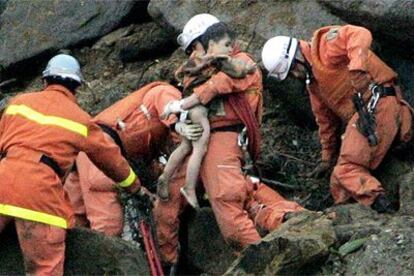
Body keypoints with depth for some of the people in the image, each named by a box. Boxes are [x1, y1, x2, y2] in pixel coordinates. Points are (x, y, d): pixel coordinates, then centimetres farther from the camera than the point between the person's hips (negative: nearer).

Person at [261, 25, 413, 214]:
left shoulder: (324, 45, -3)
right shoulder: (313, 82, 25)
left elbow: (360, 35, -23)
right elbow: (326, 119, 35)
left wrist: (358, 72, -36)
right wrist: (328, 158, 41)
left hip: (377, 104, -10)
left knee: (347, 169, -20)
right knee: (339, 183, 5)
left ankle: (384, 207, -30)